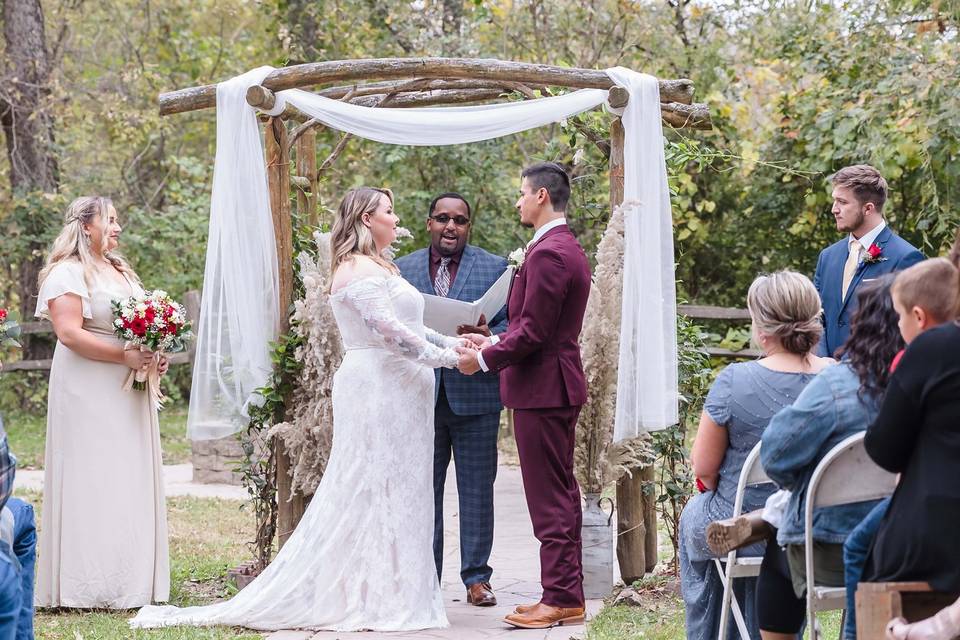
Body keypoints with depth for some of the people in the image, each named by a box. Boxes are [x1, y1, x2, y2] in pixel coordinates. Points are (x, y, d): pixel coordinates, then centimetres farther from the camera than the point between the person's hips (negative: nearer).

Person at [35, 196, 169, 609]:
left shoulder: (120, 270, 19)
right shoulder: (68, 273, -9)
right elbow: (69, 332, -19)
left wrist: (154, 355, 6)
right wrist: (124, 356, -21)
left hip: (128, 395, 9)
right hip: (89, 393, -9)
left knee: (131, 480, 7)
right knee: (92, 481, -8)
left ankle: (130, 582, 11)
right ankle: (90, 586, -6)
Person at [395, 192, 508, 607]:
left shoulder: (495, 268, 6)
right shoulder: (401, 271, 10)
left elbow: (512, 326, 2)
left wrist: (487, 337, -19)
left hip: (474, 396, -1)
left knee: (477, 489, 3)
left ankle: (476, 577, 11)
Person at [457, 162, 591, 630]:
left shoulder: (547, 254, -19)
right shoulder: (569, 249, 15)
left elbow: (533, 331, -21)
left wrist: (485, 359, -11)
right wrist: (495, 342, 15)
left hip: (541, 390, -11)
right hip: (559, 387, 11)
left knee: (549, 499, -7)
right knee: (562, 496, 13)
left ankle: (559, 600, -4)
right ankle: (568, 595, 19)